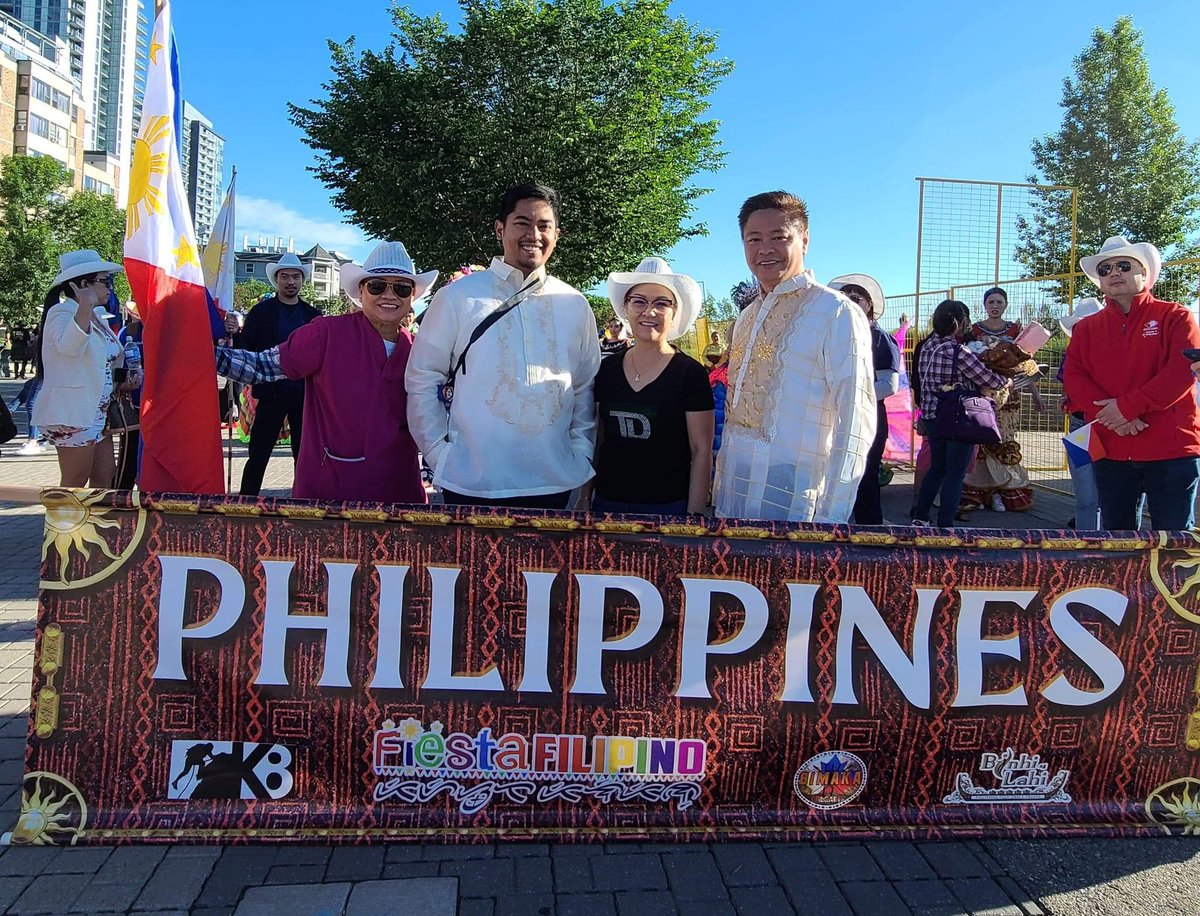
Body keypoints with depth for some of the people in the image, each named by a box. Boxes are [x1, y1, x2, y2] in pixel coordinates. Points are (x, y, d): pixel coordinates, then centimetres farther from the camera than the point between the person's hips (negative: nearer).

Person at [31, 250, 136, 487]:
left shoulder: (97, 316, 15)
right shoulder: (62, 312, -11)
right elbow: (69, 346, -33)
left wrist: (120, 384, 11)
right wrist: (85, 306, -42)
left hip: (96, 414, 9)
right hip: (71, 414, -9)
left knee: (105, 480, 10)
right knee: (75, 485, -5)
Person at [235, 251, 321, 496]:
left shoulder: (313, 315, 9)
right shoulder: (260, 312, 3)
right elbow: (245, 350, -1)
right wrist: (233, 334, -21)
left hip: (304, 393, 2)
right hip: (271, 393, -2)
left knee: (304, 455, 8)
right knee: (258, 455, 1)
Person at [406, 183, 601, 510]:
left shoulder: (575, 306, 8)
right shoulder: (457, 297, 0)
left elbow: (585, 388, 13)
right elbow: (422, 381, 2)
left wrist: (581, 456, 4)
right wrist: (440, 455, -5)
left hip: (554, 483, 3)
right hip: (471, 485, -2)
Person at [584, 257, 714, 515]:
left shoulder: (691, 374, -7)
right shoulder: (606, 370, 5)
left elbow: (701, 451, -7)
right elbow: (595, 440, 11)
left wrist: (694, 516, -12)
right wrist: (583, 498, 6)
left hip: (669, 507, -3)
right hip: (606, 503, 4)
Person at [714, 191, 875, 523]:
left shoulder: (837, 313, -10)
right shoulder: (747, 317, 13)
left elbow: (855, 425, -15)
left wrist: (831, 519, -19)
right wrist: (721, 493, 13)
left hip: (794, 507, -6)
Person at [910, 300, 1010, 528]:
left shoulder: (927, 347, 4)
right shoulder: (959, 352, -17)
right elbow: (986, 378, -11)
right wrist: (1006, 382, 10)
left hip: (931, 416, 7)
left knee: (937, 467, 20)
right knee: (955, 473, 3)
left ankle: (919, 517, 22)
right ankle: (945, 524, 5)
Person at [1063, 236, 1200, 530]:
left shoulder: (1174, 316, 3)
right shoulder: (1086, 329, 13)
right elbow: (1073, 379, 1)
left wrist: (1128, 406, -18)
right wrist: (1109, 414, -15)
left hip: (1172, 451, -3)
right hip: (1110, 453, 3)